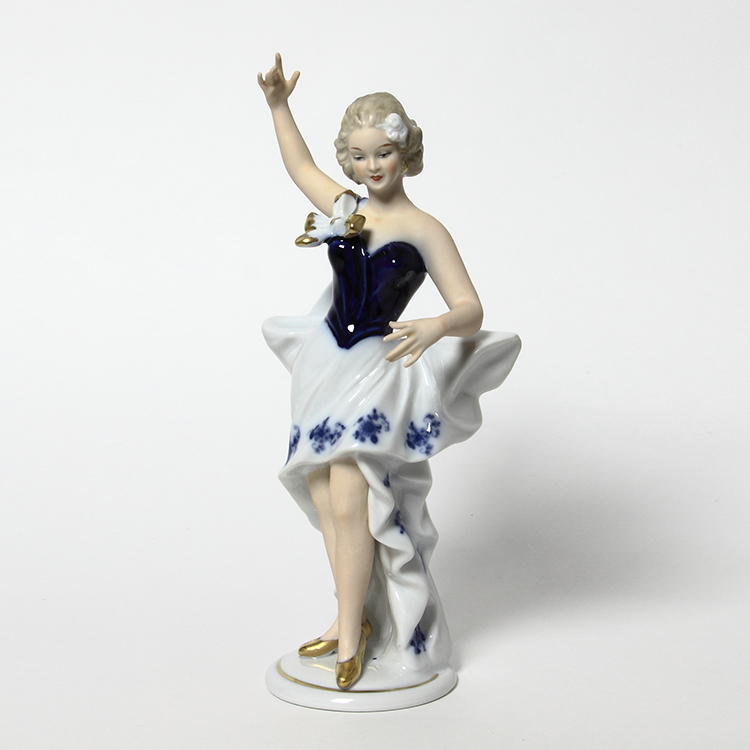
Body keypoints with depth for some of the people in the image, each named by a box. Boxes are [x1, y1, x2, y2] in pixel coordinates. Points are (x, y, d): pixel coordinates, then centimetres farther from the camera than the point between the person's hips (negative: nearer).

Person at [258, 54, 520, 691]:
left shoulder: (424, 230, -6)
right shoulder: (342, 206, 9)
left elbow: (471, 309, -11)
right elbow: (300, 165, 29)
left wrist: (434, 328, -33)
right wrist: (278, 105, 22)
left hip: (380, 373, -5)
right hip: (328, 366, 5)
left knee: (348, 502, -12)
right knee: (325, 499, 5)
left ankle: (352, 634, 5)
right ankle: (352, 616, 21)